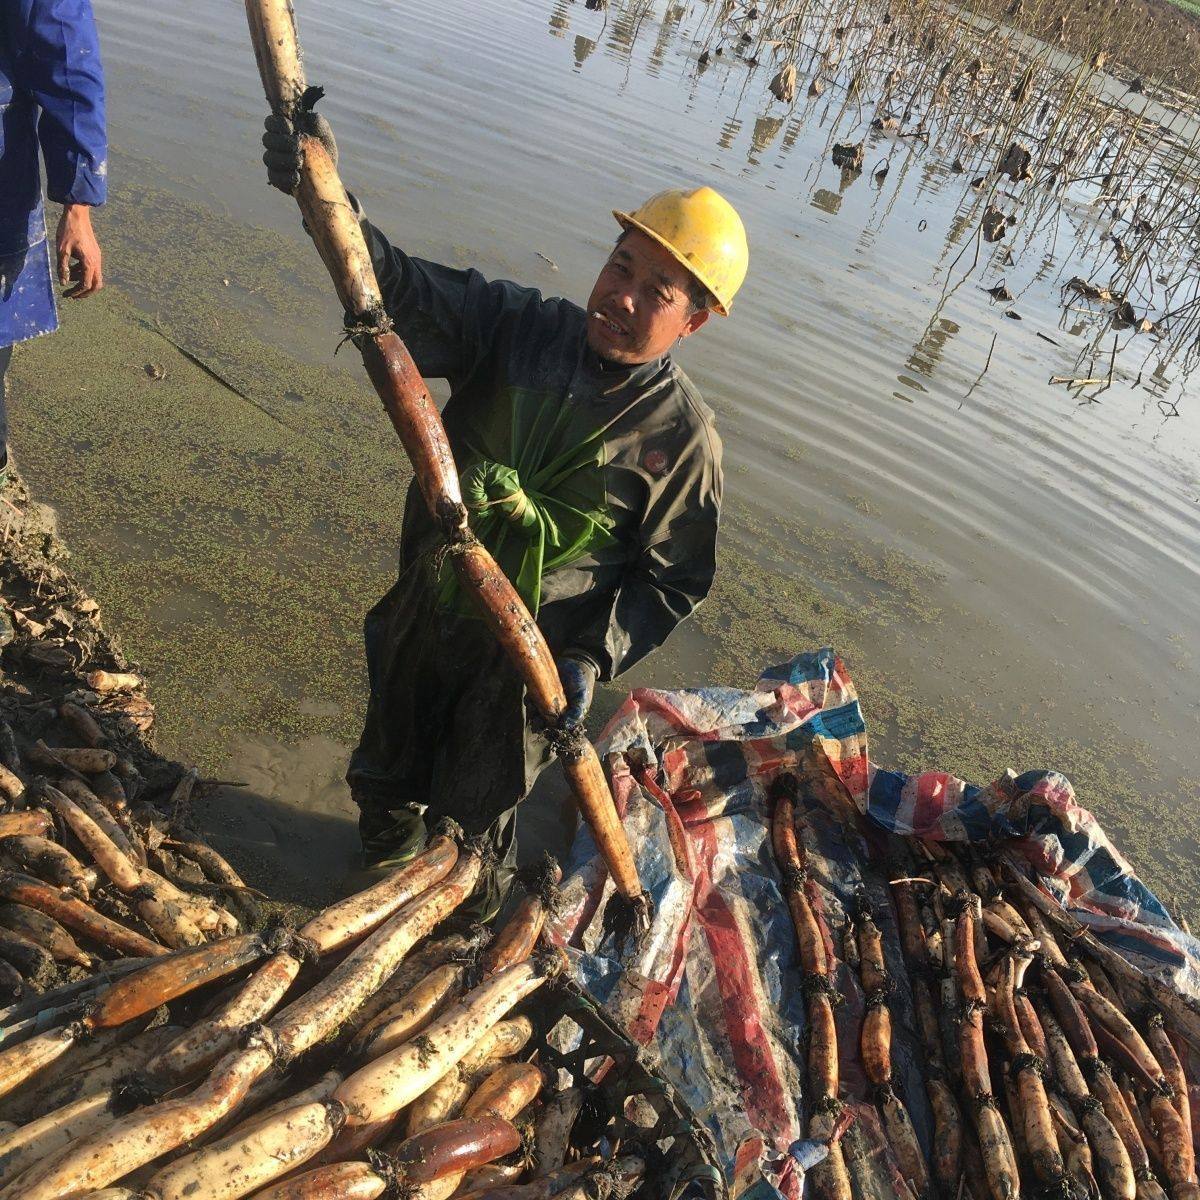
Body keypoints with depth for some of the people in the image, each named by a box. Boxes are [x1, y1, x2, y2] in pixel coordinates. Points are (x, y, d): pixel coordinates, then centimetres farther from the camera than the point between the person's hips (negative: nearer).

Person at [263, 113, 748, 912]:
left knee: (475, 808, 20)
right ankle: (389, 842, 63)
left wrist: (593, 658, -22)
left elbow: (673, 579, -11)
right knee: (389, 766, 29)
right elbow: (405, 291, -23)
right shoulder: (518, 329, -13)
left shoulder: (683, 434, -19)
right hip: (425, 614, 4)